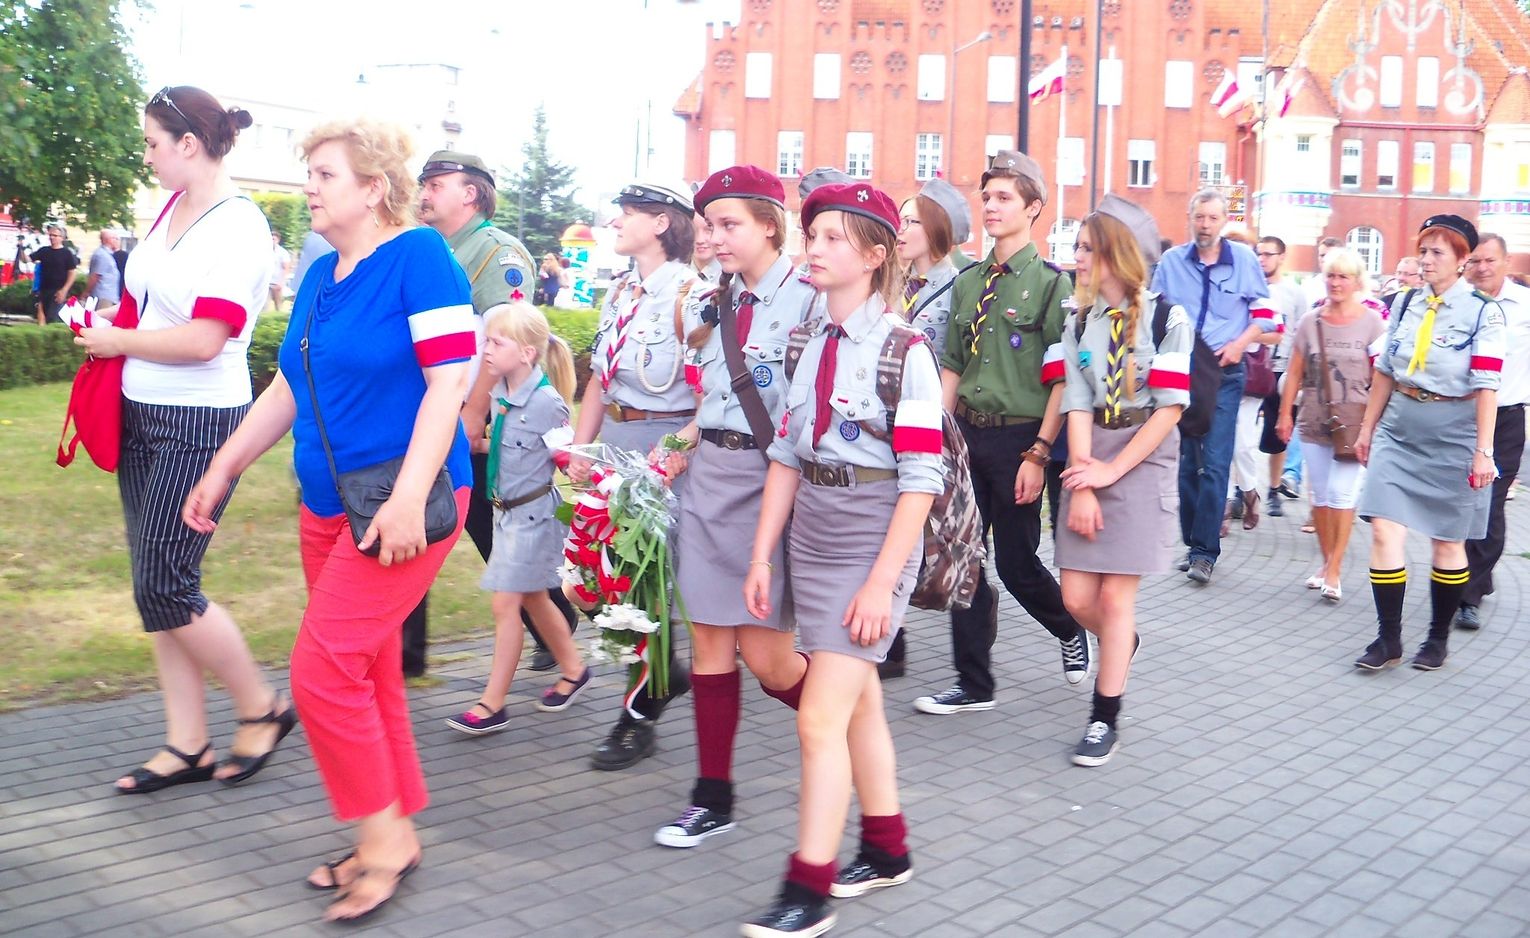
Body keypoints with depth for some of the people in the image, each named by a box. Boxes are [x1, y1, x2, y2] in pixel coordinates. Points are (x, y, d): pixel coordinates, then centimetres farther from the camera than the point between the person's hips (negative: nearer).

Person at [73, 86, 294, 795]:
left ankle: (262, 707, 15)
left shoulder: (240, 227, -16)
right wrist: (113, 321, 4)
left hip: (200, 427, -9)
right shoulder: (169, 208, 9)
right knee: (156, 584, 10)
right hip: (142, 417, 9)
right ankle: (187, 746, 21)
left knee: (163, 588, -6)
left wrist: (118, 342, -10)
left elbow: (204, 339, -24)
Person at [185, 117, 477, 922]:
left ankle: (383, 832, 6)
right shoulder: (320, 276, 12)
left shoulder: (418, 256, -11)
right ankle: (394, 837, 25)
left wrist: (409, 498, -23)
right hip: (327, 506, 8)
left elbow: (449, 381, -17)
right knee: (366, 674, 12)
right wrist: (223, 469, 19)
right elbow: (288, 388, 20)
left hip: (400, 507, -8)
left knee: (323, 669, -11)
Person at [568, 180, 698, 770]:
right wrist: (579, 449, 7)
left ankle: (640, 717, 15)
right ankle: (666, 675, 33)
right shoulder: (619, 293, 13)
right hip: (612, 448, 8)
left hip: (665, 448, -8)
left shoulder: (689, 295, -12)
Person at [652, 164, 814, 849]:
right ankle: (713, 797, 16)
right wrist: (685, 445, 9)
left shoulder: (808, 300, -9)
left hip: (772, 481, -6)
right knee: (708, 638, 7)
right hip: (708, 478, 7)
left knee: (764, 652, -4)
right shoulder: (709, 304, 14)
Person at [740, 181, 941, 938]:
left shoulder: (903, 351, -13)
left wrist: (882, 581, -17)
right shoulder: (806, 341, 7)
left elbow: (920, 479, -14)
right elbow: (786, 455, 9)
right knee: (858, 701, 17)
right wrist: (762, 556, 7)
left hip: (873, 537, -6)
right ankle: (887, 850, 33)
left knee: (822, 717, -8)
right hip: (810, 533, 7)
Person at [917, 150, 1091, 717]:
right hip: (966, 433, 6)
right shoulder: (968, 282, 10)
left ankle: (1072, 629, 33)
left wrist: (1038, 455, -17)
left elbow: (1061, 380, -11)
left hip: (1018, 436, -5)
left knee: (1016, 563, 2)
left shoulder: (1050, 283, -7)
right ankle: (974, 685, 18)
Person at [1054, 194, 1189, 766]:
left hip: (1144, 457, -4)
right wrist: (1082, 485, -11)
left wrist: (1111, 471, -14)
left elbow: (1170, 407, -10)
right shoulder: (1080, 323, 7)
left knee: (1114, 595, -5)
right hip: (1090, 460, 4)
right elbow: (1078, 406, -1)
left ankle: (1105, 719, 8)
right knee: (1076, 597, 3)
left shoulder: (1167, 319, -6)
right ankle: (1123, 647, 38)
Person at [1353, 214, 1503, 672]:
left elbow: (1486, 386, -12)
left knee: (1446, 541, 8)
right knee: (1384, 531, -5)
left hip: (1453, 433, -4)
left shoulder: (1483, 312, -8)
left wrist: (1483, 451, -17)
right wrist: (1367, 428, 13)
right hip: (1399, 427, 4)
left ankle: (1439, 638, 24)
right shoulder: (1405, 303, 6)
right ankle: (1388, 639, 5)